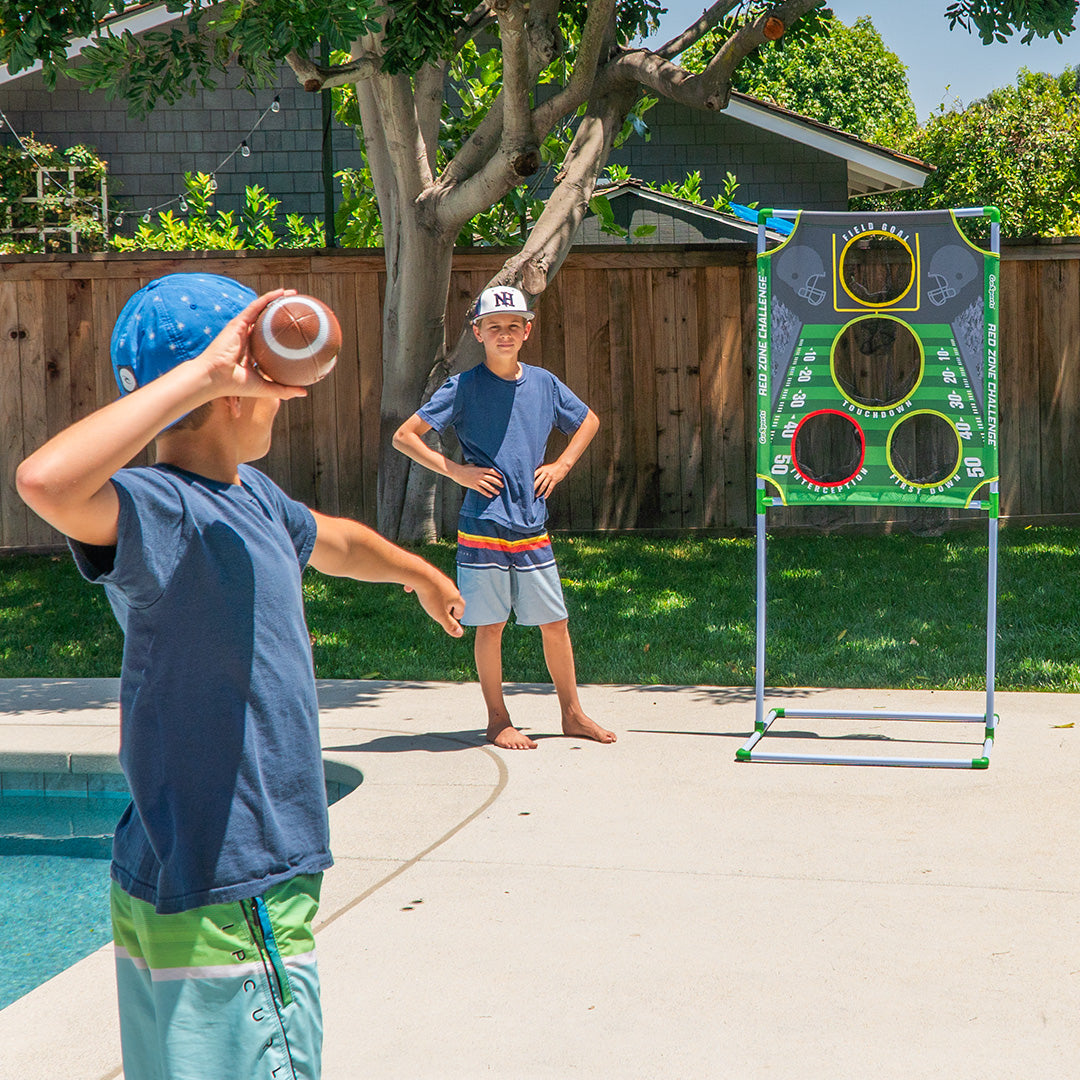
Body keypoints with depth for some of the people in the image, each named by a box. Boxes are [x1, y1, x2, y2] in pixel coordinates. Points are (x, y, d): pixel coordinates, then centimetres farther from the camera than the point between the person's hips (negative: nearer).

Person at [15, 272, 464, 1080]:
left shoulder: (250, 497, 11)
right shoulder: (158, 511, -19)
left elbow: (334, 540, 33)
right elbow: (46, 482, -42)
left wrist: (421, 573, 52)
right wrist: (201, 373, -36)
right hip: (223, 914, -10)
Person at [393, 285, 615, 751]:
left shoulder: (543, 384, 7)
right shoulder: (463, 387, -5)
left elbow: (588, 421, 25)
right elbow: (404, 436, -5)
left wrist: (561, 466, 12)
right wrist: (455, 471, -10)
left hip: (532, 526, 4)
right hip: (483, 525, -4)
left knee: (554, 621, 7)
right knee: (490, 624, 2)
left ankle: (572, 714, 20)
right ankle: (497, 720, 14)